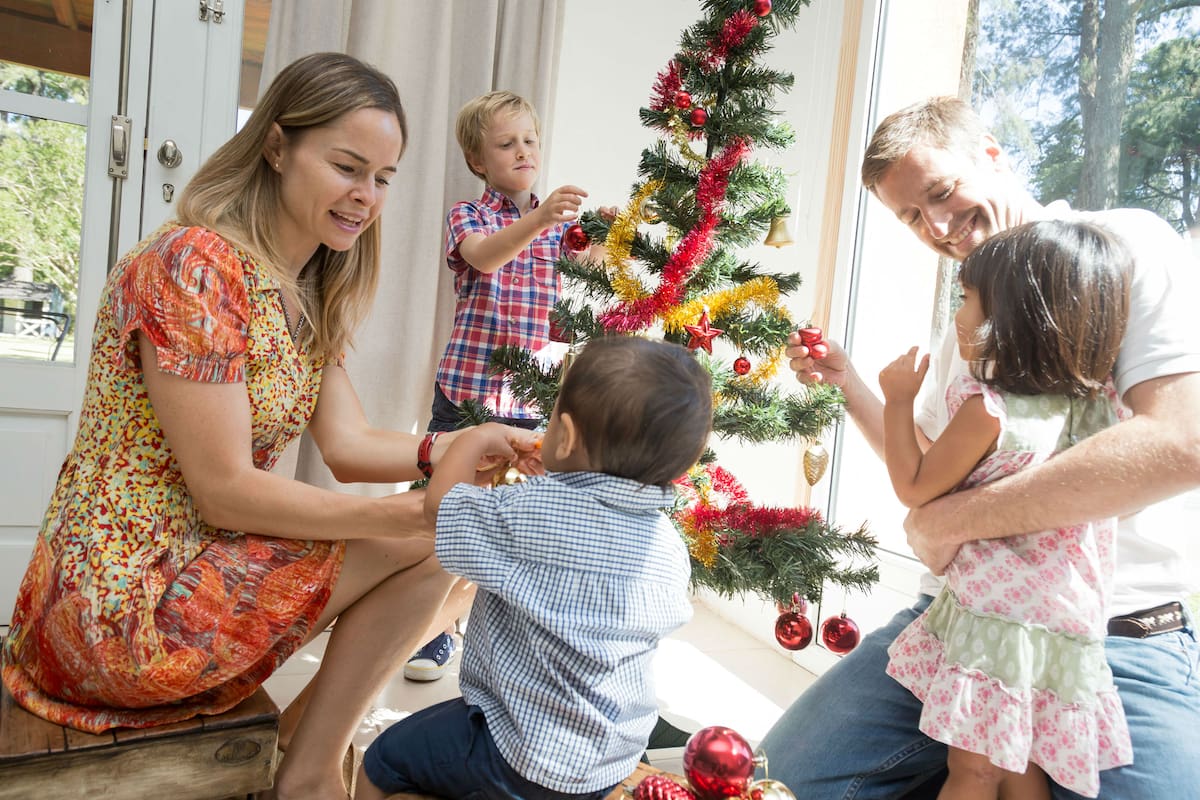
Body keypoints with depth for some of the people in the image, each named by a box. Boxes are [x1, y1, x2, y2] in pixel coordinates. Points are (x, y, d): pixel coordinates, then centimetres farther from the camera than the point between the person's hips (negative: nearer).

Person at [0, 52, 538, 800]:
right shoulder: (193, 264, -20)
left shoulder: (310, 296, 9)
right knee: (433, 543, -15)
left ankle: (308, 735, 10)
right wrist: (417, 513, -25)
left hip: (205, 563, 9)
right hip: (123, 601, -9)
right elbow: (224, 490, -22)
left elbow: (349, 444, 1)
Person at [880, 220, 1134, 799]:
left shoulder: (985, 409, -18)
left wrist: (898, 400, 2)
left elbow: (915, 489, -8)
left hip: (994, 622, -6)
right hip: (1068, 630, 6)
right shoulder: (1094, 408, 1)